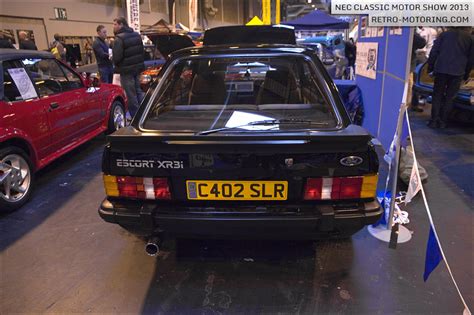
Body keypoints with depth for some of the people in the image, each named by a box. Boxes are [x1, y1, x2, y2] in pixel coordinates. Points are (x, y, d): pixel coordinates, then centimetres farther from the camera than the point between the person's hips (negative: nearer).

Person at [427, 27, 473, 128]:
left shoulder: (445, 34, 9)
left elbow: (434, 52, 2)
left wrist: (430, 67, 5)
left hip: (441, 70, 0)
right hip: (458, 72, 0)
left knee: (437, 95, 6)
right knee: (449, 97, 7)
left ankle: (434, 120, 0)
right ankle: (442, 121, 6)